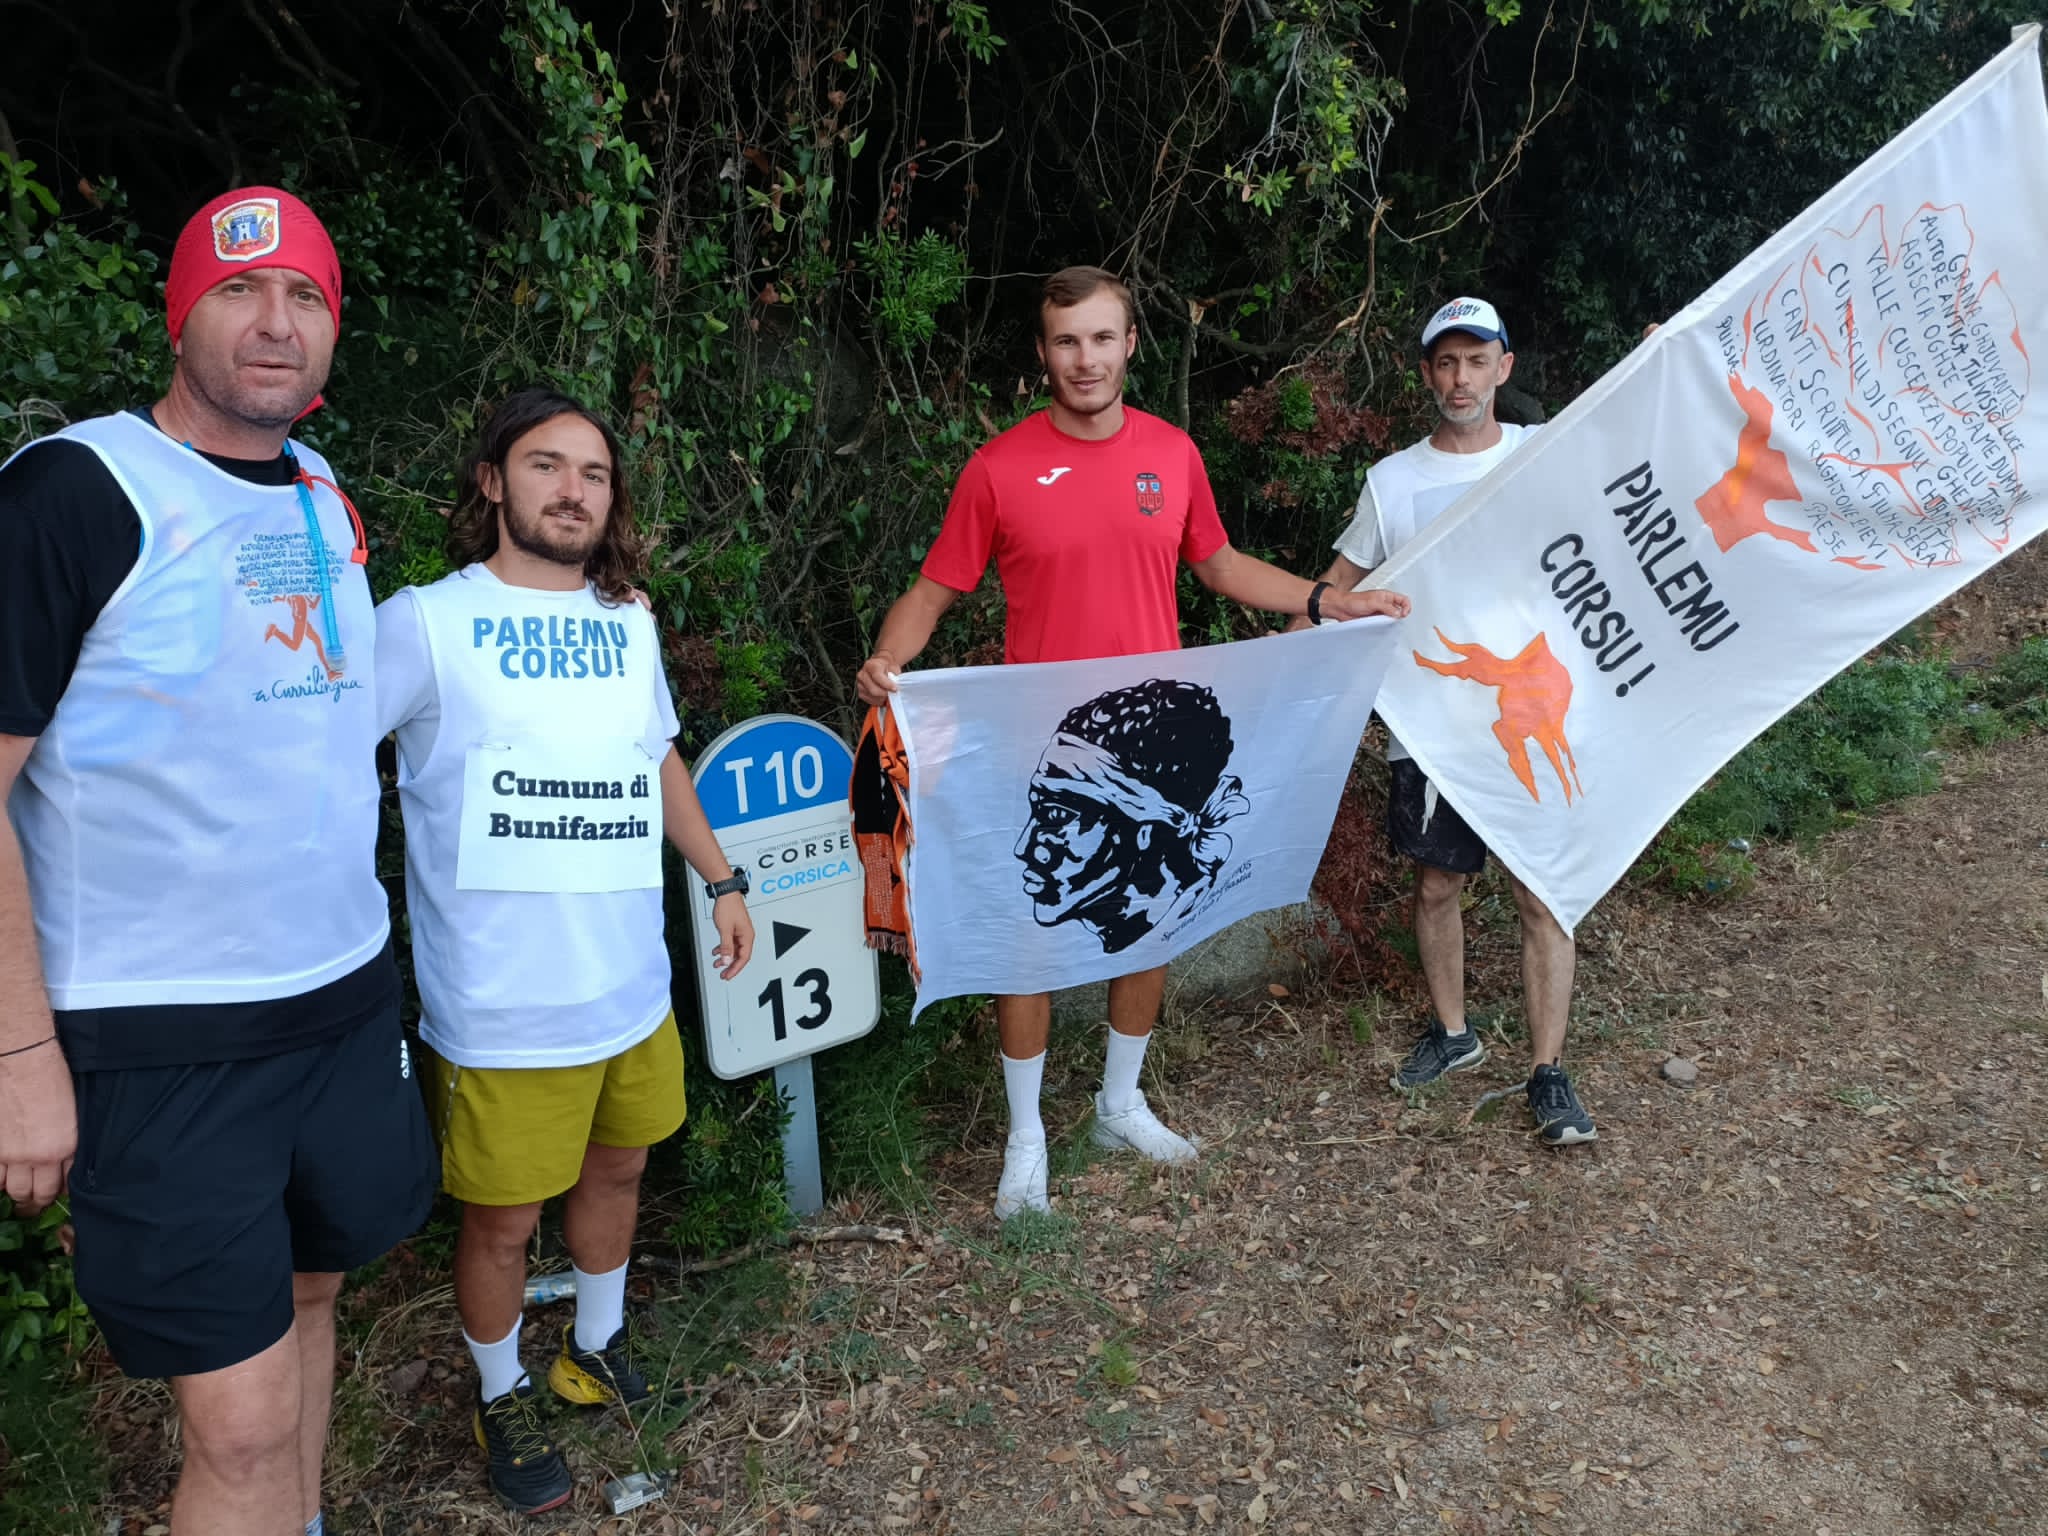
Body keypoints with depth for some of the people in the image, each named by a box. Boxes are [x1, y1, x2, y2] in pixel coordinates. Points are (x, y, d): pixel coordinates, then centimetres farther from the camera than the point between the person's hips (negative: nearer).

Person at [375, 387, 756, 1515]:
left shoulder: (627, 623, 8)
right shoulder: (426, 623, -11)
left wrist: (720, 878, 20)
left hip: (632, 984, 6)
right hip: (502, 1009, -5)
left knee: (615, 1168, 21)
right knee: (503, 1220, 10)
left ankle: (596, 1348, 47)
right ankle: (502, 1399, 36)